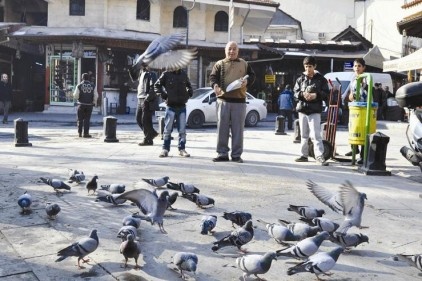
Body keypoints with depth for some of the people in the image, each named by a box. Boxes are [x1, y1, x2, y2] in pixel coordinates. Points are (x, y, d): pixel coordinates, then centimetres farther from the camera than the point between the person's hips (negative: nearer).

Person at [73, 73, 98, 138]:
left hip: (81, 104, 0)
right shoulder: (92, 86, 0)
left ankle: (80, 133, 10)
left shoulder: (79, 85, -3)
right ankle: (86, 133, 1)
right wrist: (94, 102, 14)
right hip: (89, 105, 1)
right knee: (87, 119, 4)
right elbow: (96, 96, -2)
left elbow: (75, 96, -6)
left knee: (80, 119, 9)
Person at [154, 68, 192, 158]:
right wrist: (163, 95, -6)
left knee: (182, 130, 5)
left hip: (182, 106, 3)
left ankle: (182, 149, 14)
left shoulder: (183, 74, 9)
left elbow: (188, 85, 25)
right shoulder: (166, 74, -2)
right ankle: (165, 149, 10)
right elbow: (157, 85, 5)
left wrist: (189, 93, 9)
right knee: (167, 129, 1)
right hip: (170, 107, -3)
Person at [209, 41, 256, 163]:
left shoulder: (244, 64, 15)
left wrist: (247, 81, -8)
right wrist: (215, 85, -19)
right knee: (222, 128, 1)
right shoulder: (219, 64, 11)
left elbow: (252, 75, 14)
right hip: (223, 100, 0)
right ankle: (222, 153, 8)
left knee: (238, 129, 1)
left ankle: (236, 155, 8)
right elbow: (212, 77, 3)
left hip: (239, 100, 1)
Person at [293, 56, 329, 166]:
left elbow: (326, 94, 0)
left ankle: (319, 156, -8)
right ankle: (304, 155, 22)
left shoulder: (321, 79, 1)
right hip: (302, 109, 4)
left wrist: (316, 95, -16)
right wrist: (302, 94, -11)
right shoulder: (301, 79, 9)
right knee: (303, 135, 12)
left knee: (316, 135, -10)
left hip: (315, 111, -4)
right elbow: (295, 92, 9)